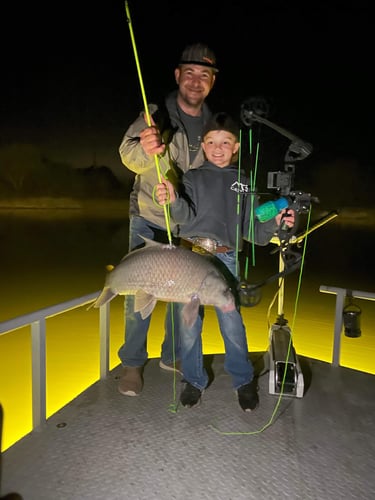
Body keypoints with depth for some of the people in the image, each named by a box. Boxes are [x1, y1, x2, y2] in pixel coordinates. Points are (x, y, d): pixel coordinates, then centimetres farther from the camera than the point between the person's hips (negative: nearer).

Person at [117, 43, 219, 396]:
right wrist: (144, 149, -52)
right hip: (149, 219, -4)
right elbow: (128, 152, -29)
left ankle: (172, 356, 29)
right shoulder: (156, 115, -11)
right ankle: (132, 363, 14)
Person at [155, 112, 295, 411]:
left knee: (232, 322, -3)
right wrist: (173, 201, -23)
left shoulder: (243, 184, 15)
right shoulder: (193, 178, 11)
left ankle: (244, 381, 21)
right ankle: (194, 380, 25)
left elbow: (251, 229, 14)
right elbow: (186, 216, -3)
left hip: (225, 259, 0)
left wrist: (274, 223, -5)